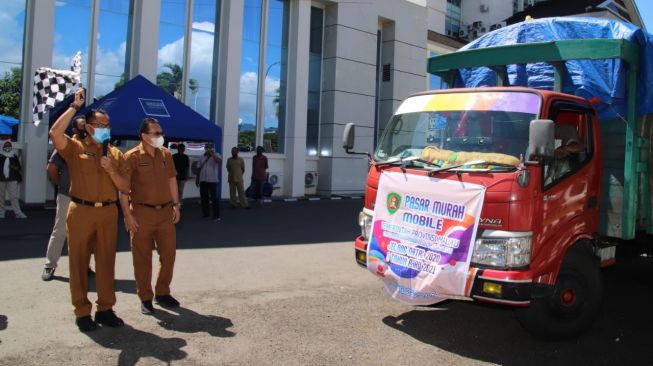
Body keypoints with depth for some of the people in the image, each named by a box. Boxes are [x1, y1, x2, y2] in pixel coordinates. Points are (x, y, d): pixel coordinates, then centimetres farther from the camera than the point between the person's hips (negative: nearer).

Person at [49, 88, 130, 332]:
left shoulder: (116, 154, 9)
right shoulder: (75, 148, 1)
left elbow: (125, 188, 6)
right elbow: (55, 133, -21)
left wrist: (111, 169, -11)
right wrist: (75, 106, -13)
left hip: (108, 212, 3)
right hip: (81, 211, -3)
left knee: (106, 262, 8)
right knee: (79, 261, 3)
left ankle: (105, 309, 19)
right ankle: (82, 312, 14)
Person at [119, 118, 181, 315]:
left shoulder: (166, 154, 8)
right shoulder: (132, 156, -9)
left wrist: (176, 205, 12)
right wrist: (127, 215, -15)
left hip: (165, 212, 5)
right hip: (142, 213, -5)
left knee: (168, 254, 10)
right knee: (142, 258, 4)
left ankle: (162, 293, 27)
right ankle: (145, 298, 17)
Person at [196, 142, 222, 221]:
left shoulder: (216, 155, -1)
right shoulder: (202, 157, 14)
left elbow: (220, 161, -24)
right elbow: (200, 169, 17)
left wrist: (212, 154, -21)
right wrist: (197, 179, 15)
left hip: (212, 180, -5)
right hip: (203, 180, 5)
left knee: (214, 198, -7)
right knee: (204, 198, 8)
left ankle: (216, 216, -5)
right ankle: (206, 214, 19)